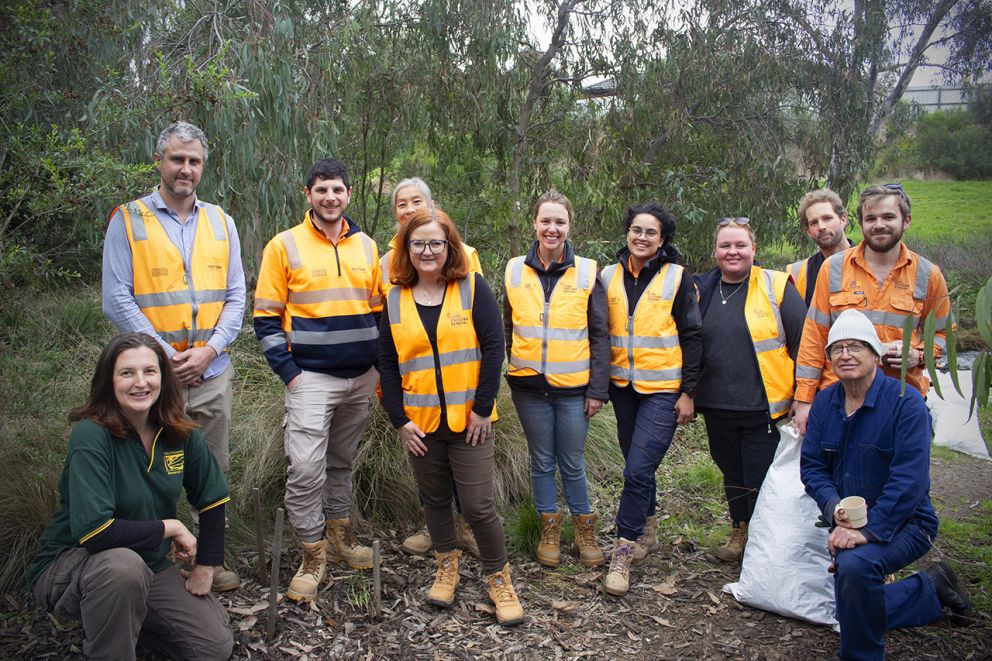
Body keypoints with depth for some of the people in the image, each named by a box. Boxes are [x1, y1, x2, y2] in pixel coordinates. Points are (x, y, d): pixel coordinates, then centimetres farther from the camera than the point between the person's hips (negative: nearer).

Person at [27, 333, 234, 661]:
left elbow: (213, 499, 5)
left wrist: (205, 569, 4)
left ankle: (125, 618, 21)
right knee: (123, 565, -40)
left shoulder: (181, 434, -7)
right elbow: (94, 531, -31)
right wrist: (171, 528, -20)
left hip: (150, 566, 6)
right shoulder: (91, 436, -24)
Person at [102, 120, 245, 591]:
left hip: (212, 372, 4)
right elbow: (117, 301, -7)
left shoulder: (220, 222, 9)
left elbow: (236, 296, 8)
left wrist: (209, 350, -7)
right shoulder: (128, 221, -2)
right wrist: (167, 355, -12)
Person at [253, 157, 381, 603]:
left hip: (361, 378, 4)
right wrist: (288, 372, -10)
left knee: (342, 462, 16)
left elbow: (379, 311, 15)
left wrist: (383, 370, 10)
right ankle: (313, 556, 6)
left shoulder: (366, 246, 9)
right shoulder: (285, 246, -2)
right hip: (310, 378, -4)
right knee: (306, 469, -9)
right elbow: (266, 317, -2)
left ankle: (340, 535, 32)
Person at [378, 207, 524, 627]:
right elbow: (388, 365, 5)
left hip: (468, 419, -3)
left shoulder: (472, 288, -4)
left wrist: (482, 408, -10)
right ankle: (447, 567, 35)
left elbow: (493, 348, -7)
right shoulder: (394, 300, 4)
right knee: (435, 498, 15)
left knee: (478, 504, -2)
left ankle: (499, 579, 16)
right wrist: (399, 420, -1)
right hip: (420, 422, 3)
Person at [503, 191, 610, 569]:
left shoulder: (587, 273, -2)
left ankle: (585, 532, 25)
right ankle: (550, 531, 27)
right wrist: (511, 370, 9)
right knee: (542, 462, 12)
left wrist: (598, 389, -4)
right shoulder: (515, 271, 3)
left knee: (572, 464, 7)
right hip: (529, 385, 2)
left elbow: (600, 336, 0)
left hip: (573, 386, -2)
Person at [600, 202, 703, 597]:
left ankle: (623, 551, -1)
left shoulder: (677, 277, -4)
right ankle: (647, 531, 34)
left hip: (663, 389, -4)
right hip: (623, 386, 5)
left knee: (638, 468, -11)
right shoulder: (610, 276, 6)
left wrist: (688, 391, -7)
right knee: (637, 464, 15)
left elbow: (691, 337, -3)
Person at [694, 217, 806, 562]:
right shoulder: (703, 291, 6)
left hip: (764, 407, -4)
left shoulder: (777, 286, -6)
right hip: (717, 407, 5)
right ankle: (740, 533, 37)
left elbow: (803, 342, -5)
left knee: (763, 481, 2)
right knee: (733, 475, 19)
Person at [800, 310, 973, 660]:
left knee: (854, 563, -37)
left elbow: (909, 480, -25)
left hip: (904, 523, -7)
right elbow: (811, 466, -2)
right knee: (855, 612, 13)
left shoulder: (905, 402, -18)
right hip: (848, 524, 7)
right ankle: (934, 587, 37)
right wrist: (834, 507, -22)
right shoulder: (824, 402, 0)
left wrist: (868, 530, -33)